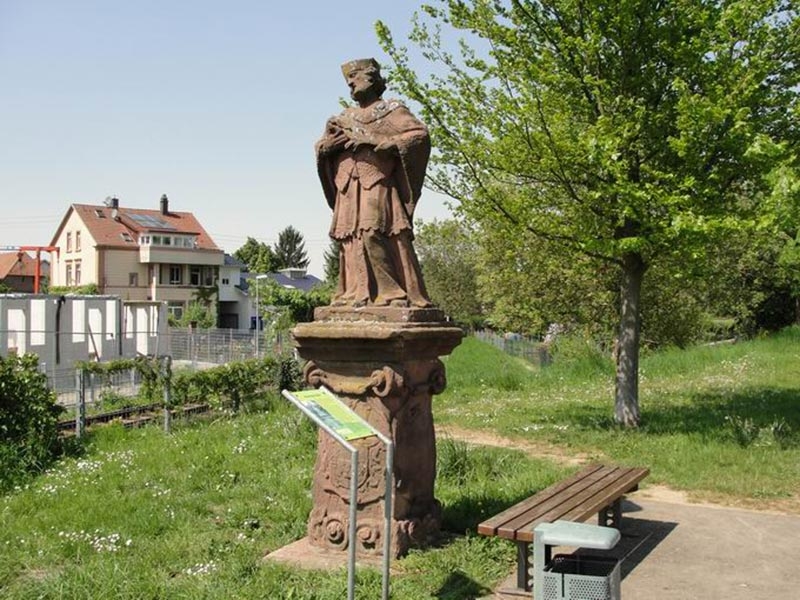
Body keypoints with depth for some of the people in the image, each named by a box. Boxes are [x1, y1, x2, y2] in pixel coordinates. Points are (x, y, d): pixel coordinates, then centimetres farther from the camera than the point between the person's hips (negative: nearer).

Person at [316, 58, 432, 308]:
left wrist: (376, 140, -14)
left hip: (378, 186, -6)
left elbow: (420, 133, -8)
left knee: (372, 234, -19)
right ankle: (357, 293, -1)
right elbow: (320, 147, 25)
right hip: (348, 190, 6)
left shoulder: (391, 110, 6)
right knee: (350, 239, -2)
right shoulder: (346, 116, 23)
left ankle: (390, 292, -15)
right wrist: (329, 142, -1)